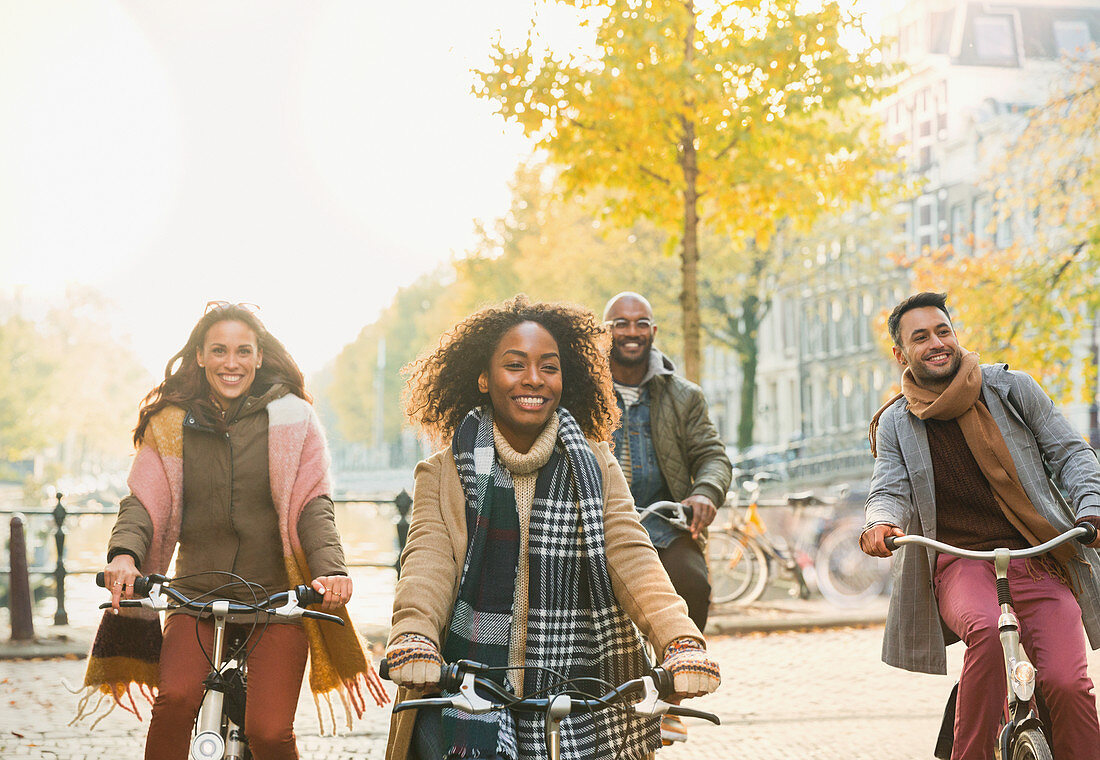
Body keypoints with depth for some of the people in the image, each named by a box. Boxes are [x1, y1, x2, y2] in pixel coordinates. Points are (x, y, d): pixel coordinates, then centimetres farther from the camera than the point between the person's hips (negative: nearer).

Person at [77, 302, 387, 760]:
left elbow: (312, 504, -2)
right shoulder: (170, 424, 8)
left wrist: (330, 567, -21)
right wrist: (124, 553, -23)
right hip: (197, 597, 1)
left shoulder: (291, 418, 5)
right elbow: (144, 500, -1)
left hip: (276, 599, -1)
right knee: (175, 699, -25)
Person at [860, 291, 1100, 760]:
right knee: (984, 631, -35)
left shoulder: (1010, 387, 8)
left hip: (1039, 558, 1)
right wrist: (882, 524, -23)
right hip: (958, 561, 0)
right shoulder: (894, 424, 10)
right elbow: (890, 490, 1)